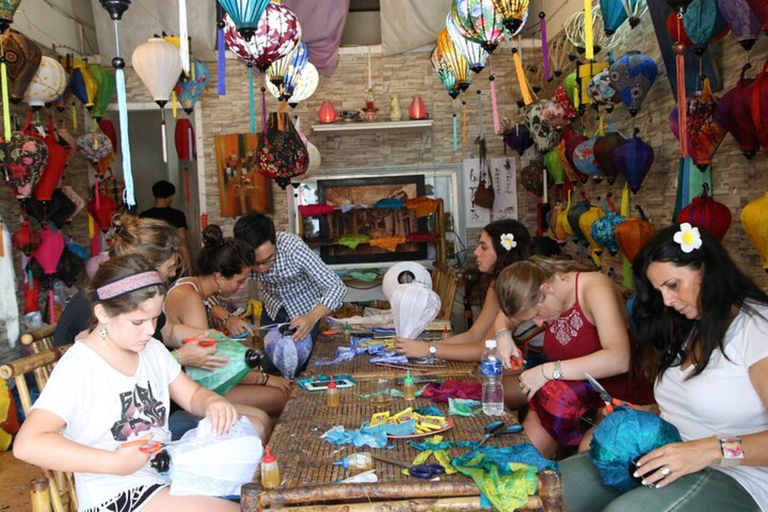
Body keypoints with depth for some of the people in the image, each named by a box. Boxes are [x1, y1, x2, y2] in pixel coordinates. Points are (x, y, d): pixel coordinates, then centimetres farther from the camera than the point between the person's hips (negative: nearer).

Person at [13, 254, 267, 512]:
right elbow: (28, 445, -27)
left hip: (169, 469, 8)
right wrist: (114, 463, -28)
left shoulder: (151, 349, 3)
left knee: (253, 429, 2)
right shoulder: (78, 368, -18)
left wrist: (213, 403, -14)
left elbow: (192, 395, 10)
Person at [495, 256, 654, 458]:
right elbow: (505, 315, 19)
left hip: (621, 398, -5)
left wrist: (548, 371, -31)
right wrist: (503, 336, -4)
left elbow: (618, 360, -32)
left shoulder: (594, 288, -20)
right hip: (576, 396, 6)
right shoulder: (547, 300, 0)